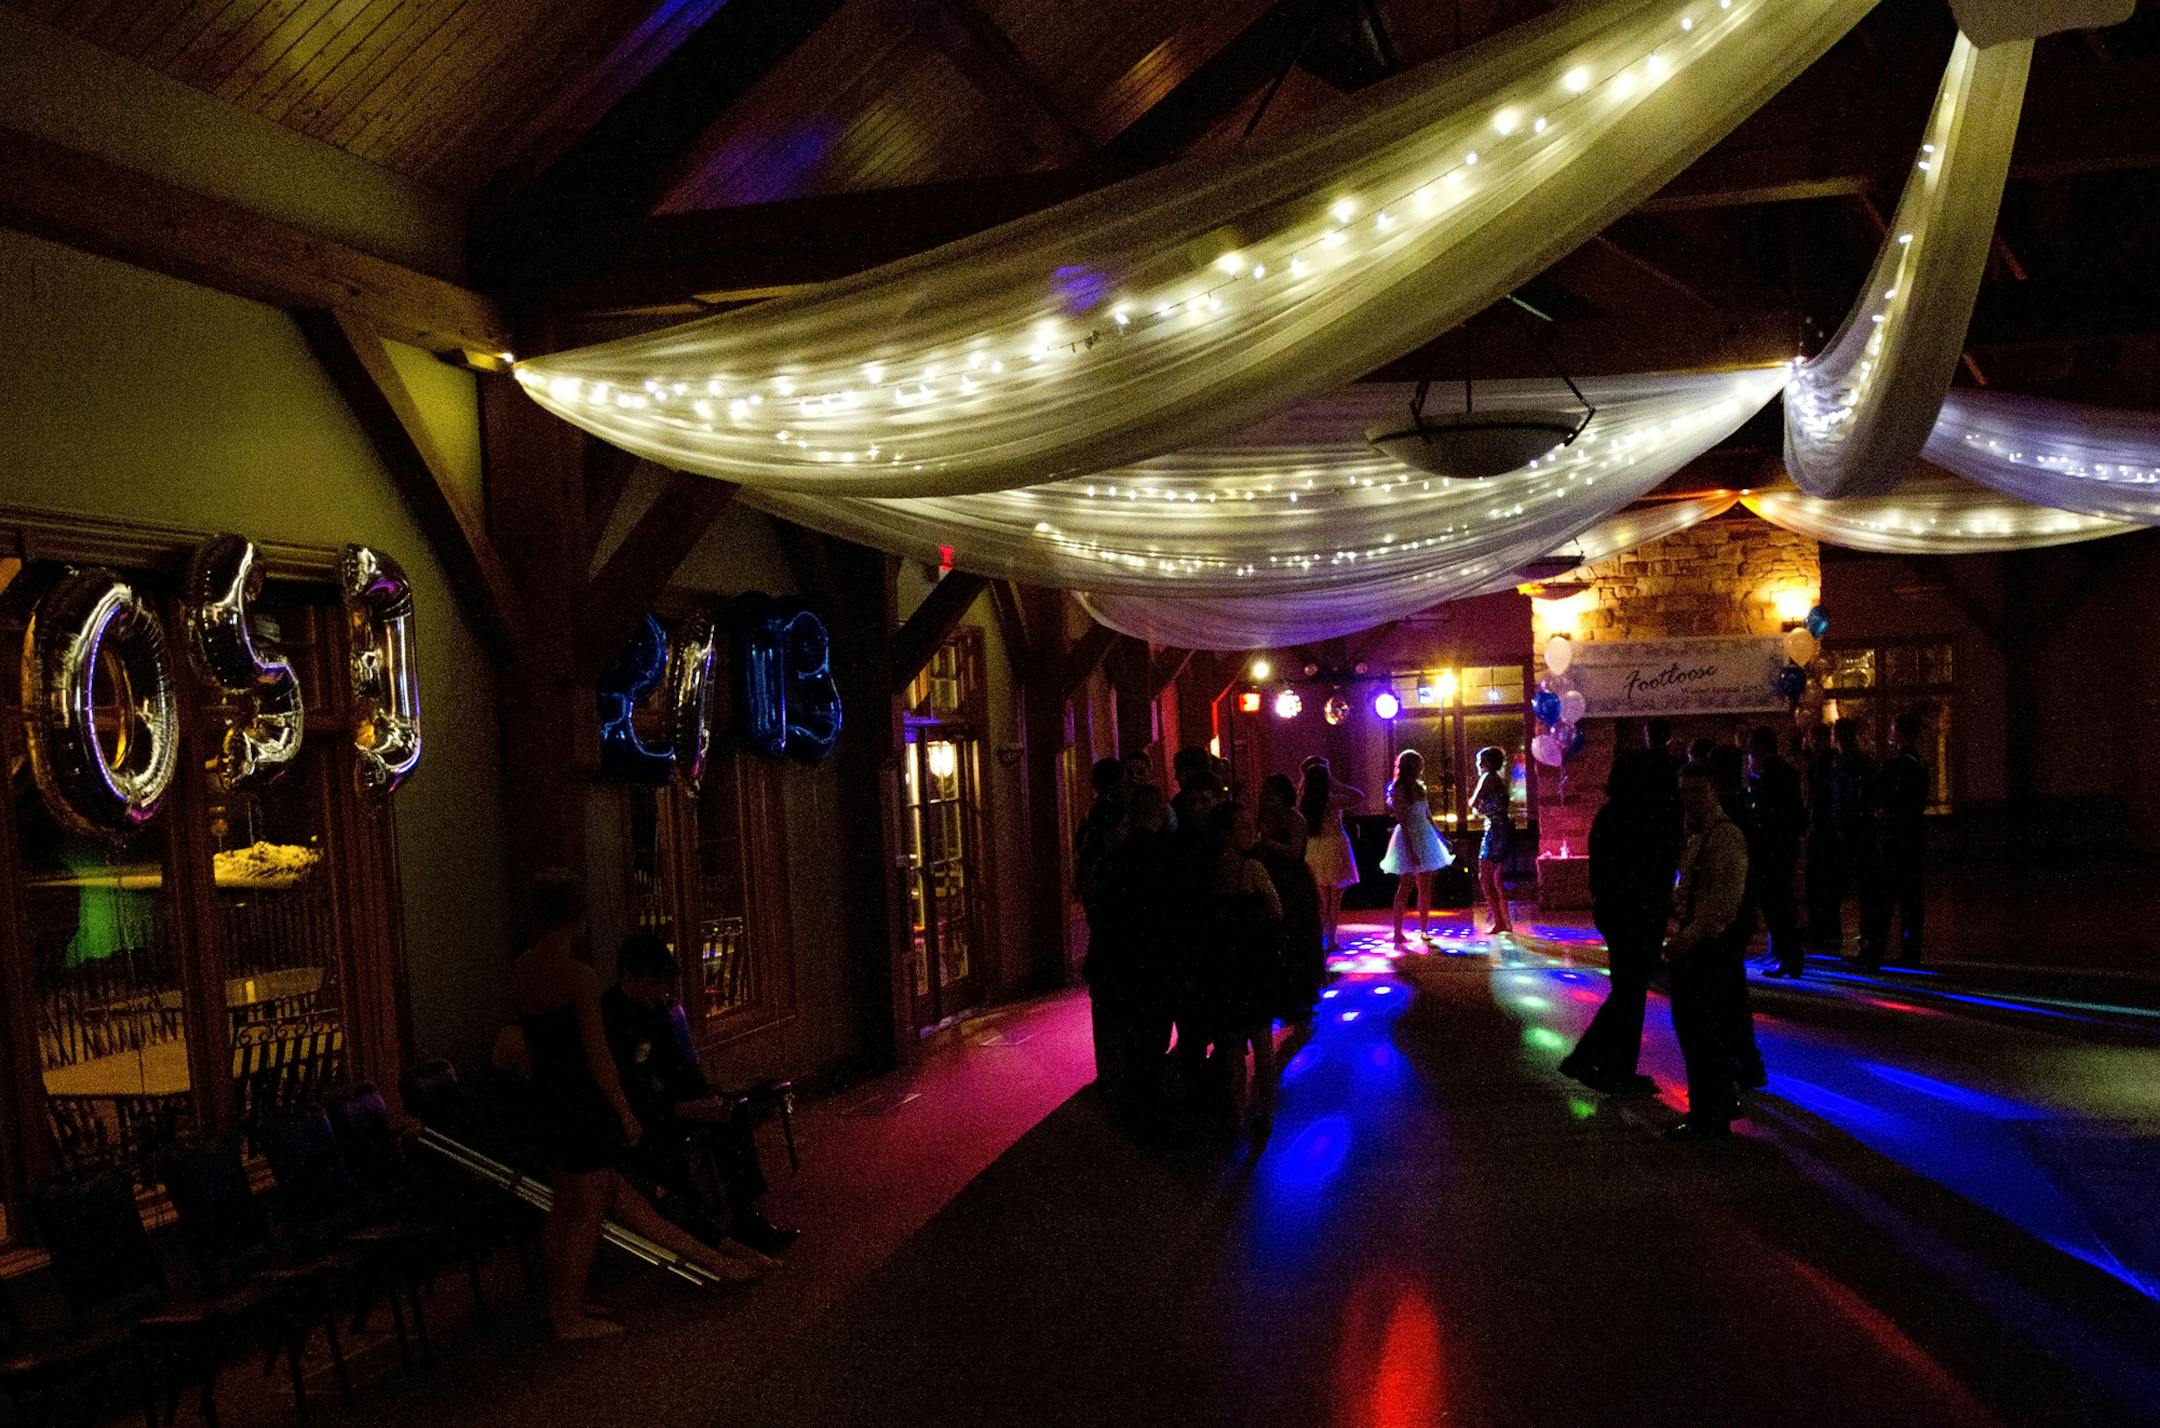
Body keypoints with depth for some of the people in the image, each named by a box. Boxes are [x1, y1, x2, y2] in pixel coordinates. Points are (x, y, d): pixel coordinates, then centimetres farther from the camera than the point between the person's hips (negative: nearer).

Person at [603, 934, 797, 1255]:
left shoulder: (666, 1010, 4)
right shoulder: (605, 1021, -21)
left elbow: (686, 1069, 12)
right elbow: (621, 1098, -24)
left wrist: (710, 1100, -8)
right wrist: (683, 1110, -27)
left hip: (661, 1102, 8)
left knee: (735, 1115, -6)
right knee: (666, 1138, -35)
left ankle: (745, 1218, -4)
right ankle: (700, 1232, -23)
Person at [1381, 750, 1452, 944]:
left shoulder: (1419, 787, 11)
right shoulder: (1399, 790, -10)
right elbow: (1402, 821, -15)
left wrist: (1441, 837, 16)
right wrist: (1411, 849, -20)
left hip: (1425, 836, 7)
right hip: (1409, 838, -7)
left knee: (1425, 888, 6)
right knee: (1405, 887, -3)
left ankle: (1423, 929, 13)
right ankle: (1397, 931, 2)